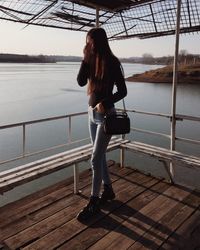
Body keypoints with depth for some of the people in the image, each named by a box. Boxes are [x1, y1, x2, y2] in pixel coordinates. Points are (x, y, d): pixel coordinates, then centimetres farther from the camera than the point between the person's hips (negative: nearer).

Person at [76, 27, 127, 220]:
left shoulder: (111, 63, -12)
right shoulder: (92, 62, 6)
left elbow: (122, 91, -10)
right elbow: (81, 82, -3)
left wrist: (105, 103, -22)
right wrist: (86, 59, -9)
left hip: (105, 114, -7)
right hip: (92, 112, 7)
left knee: (95, 159, -5)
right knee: (100, 156, 15)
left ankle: (94, 201, 9)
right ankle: (108, 189, 32)